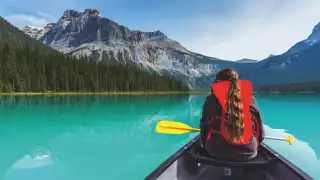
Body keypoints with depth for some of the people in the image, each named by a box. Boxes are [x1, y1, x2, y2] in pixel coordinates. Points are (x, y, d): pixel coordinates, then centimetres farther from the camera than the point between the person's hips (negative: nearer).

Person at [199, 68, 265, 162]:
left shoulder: (211, 100, -5)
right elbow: (260, 133, 6)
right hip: (248, 153, 3)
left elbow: (204, 129, 2)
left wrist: (206, 147, 19)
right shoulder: (251, 99, 0)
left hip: (216, 152, -2)